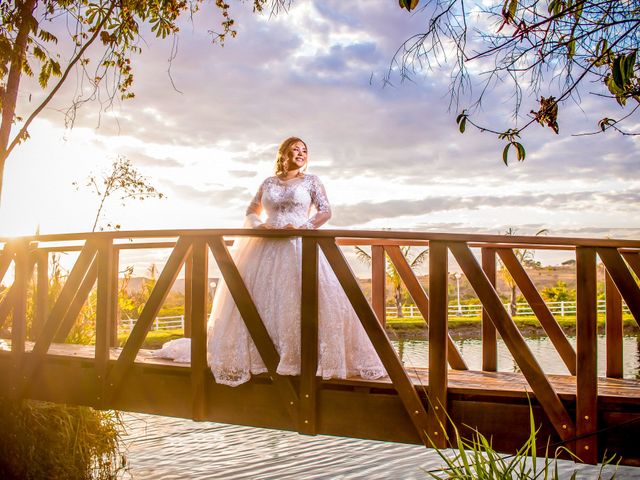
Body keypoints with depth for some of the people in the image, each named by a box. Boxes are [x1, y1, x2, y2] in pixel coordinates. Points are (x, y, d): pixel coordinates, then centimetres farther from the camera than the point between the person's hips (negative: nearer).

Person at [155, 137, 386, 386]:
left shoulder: (311, 181, 12)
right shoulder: (268, 183, 16)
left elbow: (326, 211, 4)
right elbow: (250, 213, 19)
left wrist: (304, 227, -12)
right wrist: (259, 225, -3)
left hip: (300, 247, -2)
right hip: (265, 248, 2)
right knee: (257, 300, -2)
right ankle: (254, 353, 7)